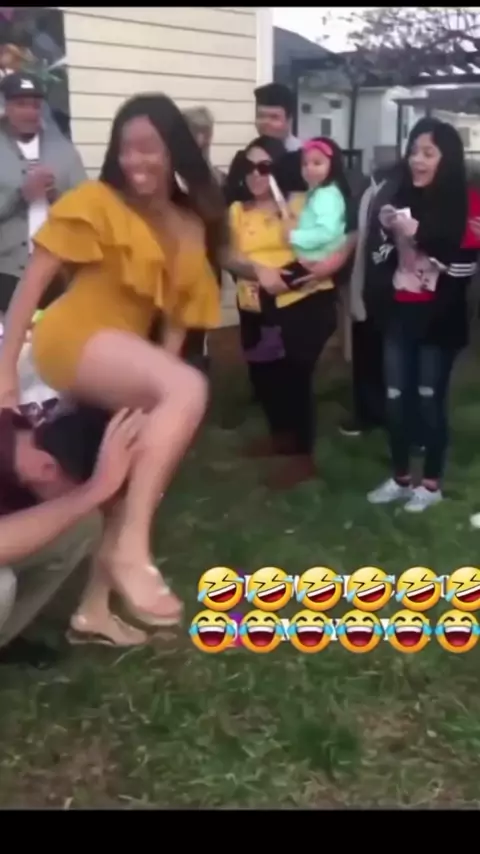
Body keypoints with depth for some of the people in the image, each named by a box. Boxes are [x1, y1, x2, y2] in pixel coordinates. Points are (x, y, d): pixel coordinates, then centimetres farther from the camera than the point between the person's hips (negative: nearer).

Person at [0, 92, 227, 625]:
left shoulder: (192, 224, 12)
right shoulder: (97, 202, -3)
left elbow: (179, 315, 12)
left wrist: (158, 373, -1)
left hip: (122, 358, 7)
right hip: (73, 337, -7)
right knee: (188, 389, -31)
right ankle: (131, 548, -33)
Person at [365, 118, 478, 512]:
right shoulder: (397, 196, 8)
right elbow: (377, 258, 13)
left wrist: (418, 233, -21)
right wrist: (385, 230, -7)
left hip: (438, 318, -5)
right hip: (398, 314, 5)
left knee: (430, 398, 5)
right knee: (396, 397, 10)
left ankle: (432, 483, 21)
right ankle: (400, 478, 26)